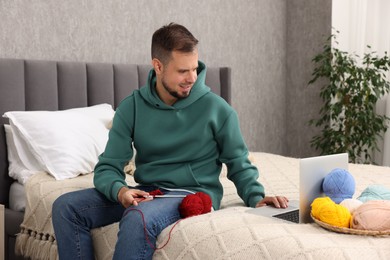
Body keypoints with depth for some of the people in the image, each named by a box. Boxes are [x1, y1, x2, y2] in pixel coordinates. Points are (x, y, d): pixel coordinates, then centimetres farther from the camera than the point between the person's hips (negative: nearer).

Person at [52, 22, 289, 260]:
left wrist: (256, 197, -14)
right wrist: (120, 190, -24)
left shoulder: (216, 108, -6)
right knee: (66, 207, -12)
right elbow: (108, 167, -1)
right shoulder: (131, 107, 0)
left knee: (138, 218, -36)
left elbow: (239, 164, 4)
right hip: (146, 193, 4)